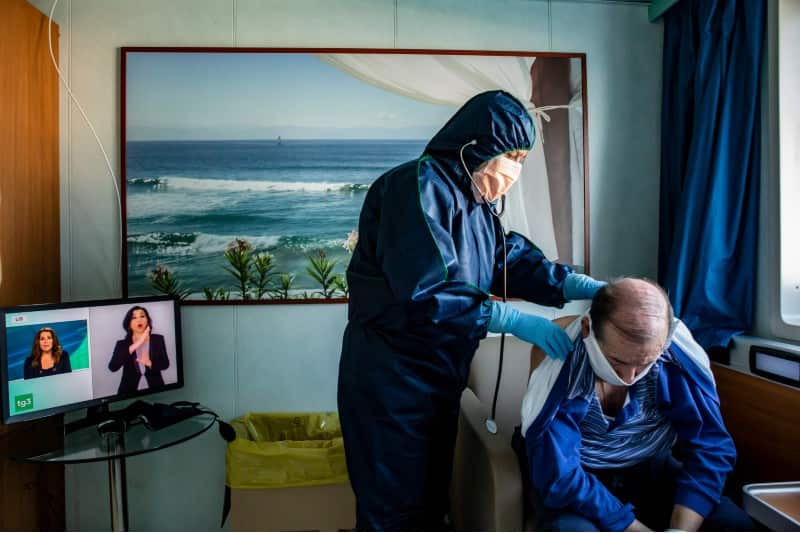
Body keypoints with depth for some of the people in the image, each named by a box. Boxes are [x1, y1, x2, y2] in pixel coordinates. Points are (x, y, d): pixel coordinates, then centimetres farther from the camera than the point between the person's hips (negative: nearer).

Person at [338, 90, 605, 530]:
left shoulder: (476, 203, 9)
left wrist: (590, 287, -5)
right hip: (390, 381, -9)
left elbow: (515, 259, 7)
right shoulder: (418, 187, -20)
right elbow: (429, 293, -29)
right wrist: (517, 322, -25)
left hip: (440, 377, 9)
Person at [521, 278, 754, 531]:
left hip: (651, 468, 4)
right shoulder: (559, 359, -29)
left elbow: (710, 447, -15)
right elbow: (558, 477, -26)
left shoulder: (680, 358, -20)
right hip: (579, 477, -3)